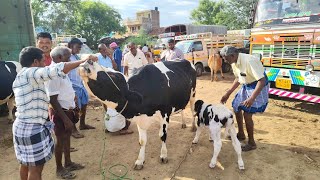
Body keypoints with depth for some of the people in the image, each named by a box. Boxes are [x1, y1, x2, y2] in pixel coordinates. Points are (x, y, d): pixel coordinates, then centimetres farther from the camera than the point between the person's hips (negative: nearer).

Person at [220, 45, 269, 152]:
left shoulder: (249, 61, -31)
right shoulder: (234, 63, -4)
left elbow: (262, 80, -33)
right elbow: (238, 79, 12)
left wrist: (252, 98, -41)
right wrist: (228, 94, 11)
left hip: (258, 86, -9)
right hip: (246, 86, 9)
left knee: (247, 113, -11)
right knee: (236, 108, 13)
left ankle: (252, 143, 8)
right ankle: (241, 134, 33)